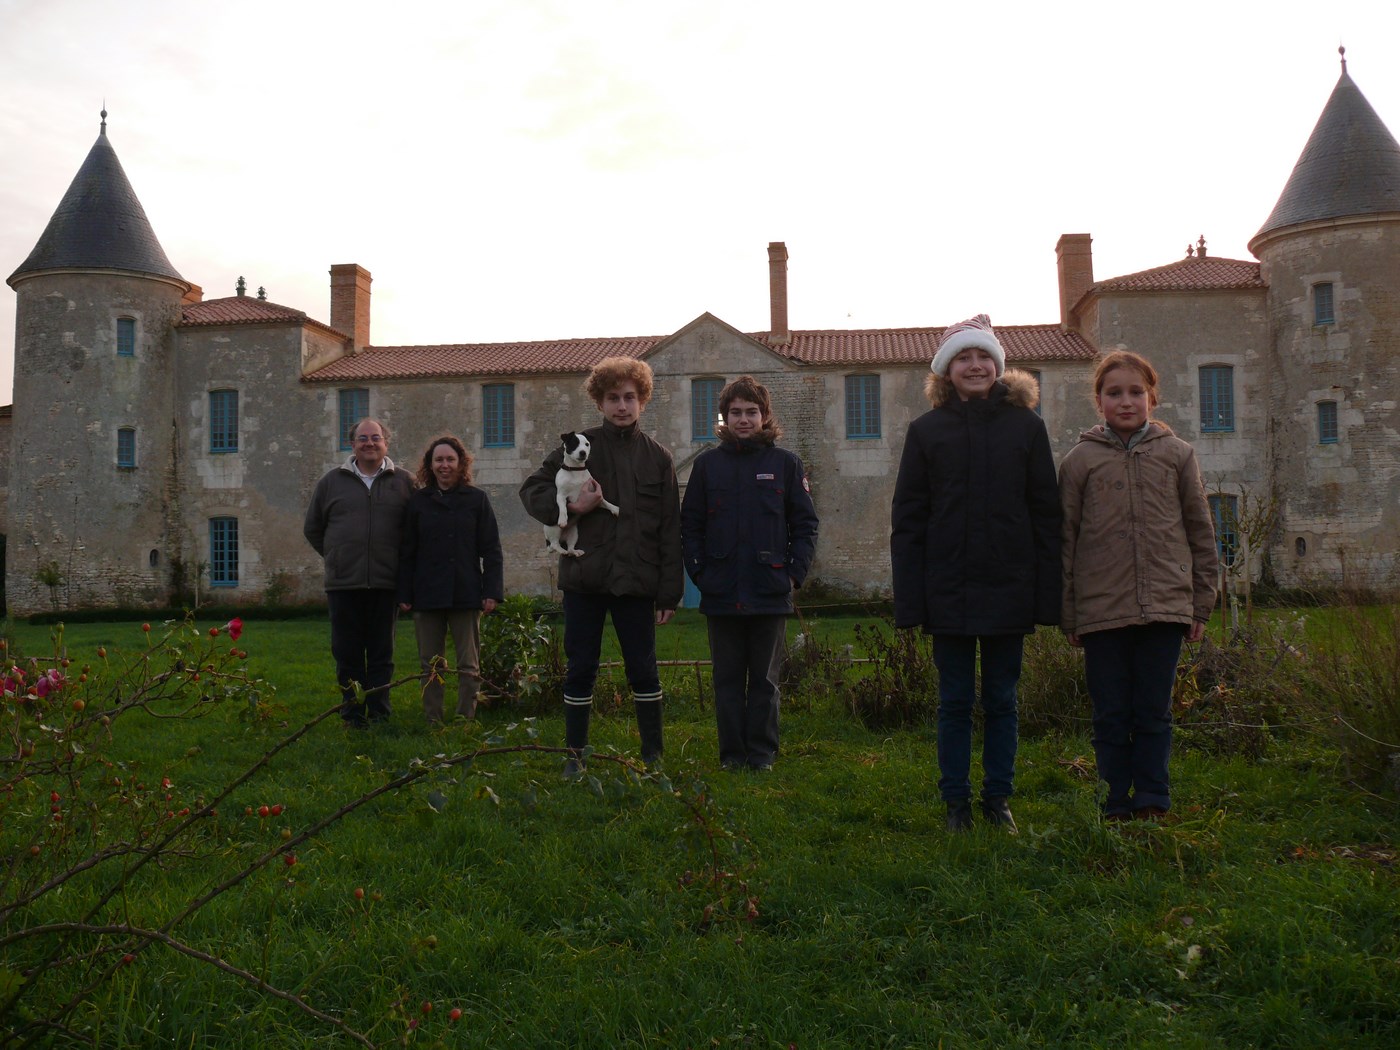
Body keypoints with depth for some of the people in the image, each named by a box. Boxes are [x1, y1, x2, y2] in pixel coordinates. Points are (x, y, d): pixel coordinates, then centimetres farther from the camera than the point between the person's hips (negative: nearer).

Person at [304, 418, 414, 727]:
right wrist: (336, 557, 12)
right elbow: (313, 528, 17)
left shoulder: (404, 482, 5)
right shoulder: (332, 481, 8)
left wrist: (403, 563, 5)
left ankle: (379, 714, 14)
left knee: (381, 654, 6)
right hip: (343, 583, 1)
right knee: (347, 654, 5)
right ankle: (352, 714, 14)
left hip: (386, 585, -1)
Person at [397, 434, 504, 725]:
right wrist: (404, 595, 1)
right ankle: (432, 722, 14)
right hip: (427, 595, 1)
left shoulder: (476, 499, 4)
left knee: (469, 666, 2)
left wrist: (492, 591, -6)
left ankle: (466, 721, 10)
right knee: (430, 666, 7)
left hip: (466, 594, -1)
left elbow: (491, 550, 2)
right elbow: (406, 552, 7)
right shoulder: (418, 501, 7)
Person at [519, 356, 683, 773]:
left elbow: (671, 532, 5)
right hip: (584, 580, 0)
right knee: (580, 670, 6)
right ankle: (575, 755, 19)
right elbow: (531, 491, 5)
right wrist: (571, 507, -14)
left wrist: (669, 593, 0)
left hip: (637, 583, 0)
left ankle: (653, 754, 19)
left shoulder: (658, 458, 6)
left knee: (643, 670, 6)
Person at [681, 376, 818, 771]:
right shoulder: (707, 464, 7)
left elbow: (805, 524, 5)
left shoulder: (785, 463, 4)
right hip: (721, 593, 1)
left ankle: (762, 753, 16)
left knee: (764, 678, 7)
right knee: (727, 678, 7)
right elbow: (690, 525, 7)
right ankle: (732, 753, 16)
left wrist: (794, 573, -5)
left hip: (771, 591, -1)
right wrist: (699, 572, -3)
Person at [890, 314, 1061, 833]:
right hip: (949, 591, 0)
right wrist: (910, 599, -6)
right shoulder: (926, 430, 2)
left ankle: (998, 800, 22)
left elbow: (1046, 514, 3)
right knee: (955, 702, 8)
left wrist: (1047, 594, -4)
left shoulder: (1026, 426, 3)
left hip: (1009, 590, 0)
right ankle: (956, 803, 18)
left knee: (1001, 701, 11)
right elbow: (907, 519, 1)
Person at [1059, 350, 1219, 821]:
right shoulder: (1080, 459, 4)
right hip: (1102, 611, -1)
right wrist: (1069, 615, 2)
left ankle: (1152, 801, 16)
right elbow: (1064, 541, 4)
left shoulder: (1177, 454, 7)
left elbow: (1201, 532, 11)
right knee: (1111, 716, 5)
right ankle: (1115, 807, 15)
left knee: (1154, 712, 6)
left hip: (1165, 606, 1)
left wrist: (1201, 603, 8)